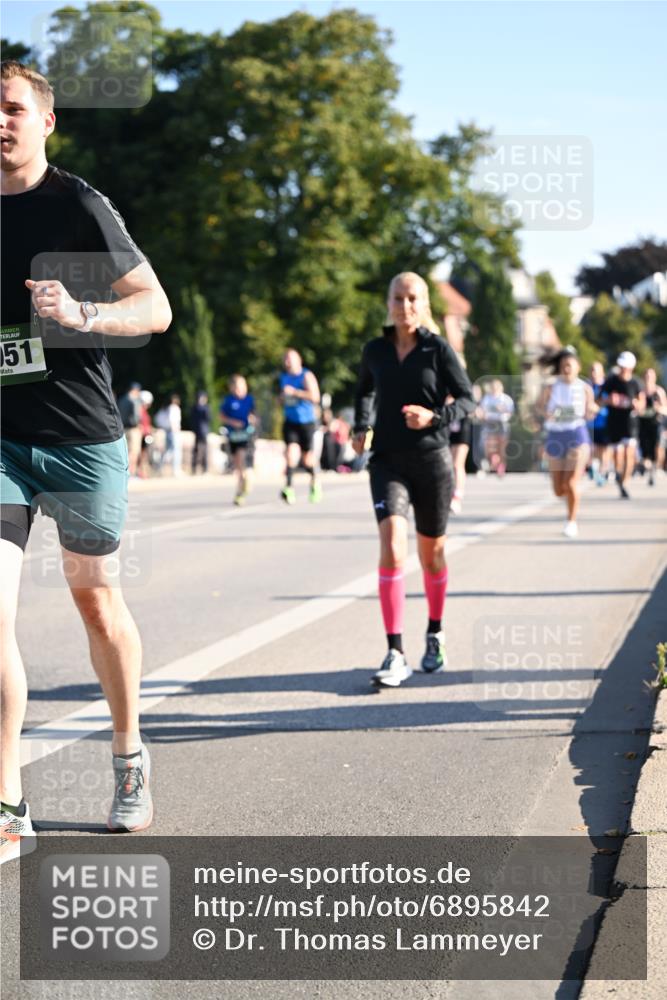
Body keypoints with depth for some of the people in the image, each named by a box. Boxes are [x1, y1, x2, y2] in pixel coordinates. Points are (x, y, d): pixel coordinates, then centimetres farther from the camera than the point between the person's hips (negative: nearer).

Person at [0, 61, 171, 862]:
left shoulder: (77, 205, -5)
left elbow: (156, 308, -6)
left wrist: (81, 314, -22)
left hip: (82, 436, -3)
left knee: (95, 599, 10)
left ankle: (129, 759, 32)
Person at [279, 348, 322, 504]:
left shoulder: (307, 376, -7)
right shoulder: (284, 377, 10)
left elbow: (315, 397, -18)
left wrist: (295, 392, -21)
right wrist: (282, 398, 2)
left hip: (306, 421, -3)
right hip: (290, 421, 3)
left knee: (307, 459, 5)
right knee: (291, 452, -17)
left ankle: (314, 480, 35)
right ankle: (289, 487, -23)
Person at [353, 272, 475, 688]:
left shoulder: (438, 349, -3)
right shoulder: (375, 350, 5)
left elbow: (467, 399, -2)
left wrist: (434, 417, -20)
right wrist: (361, 427, 8)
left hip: (432, 461, -1)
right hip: (388, 461, 1)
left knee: (431, 554, 14)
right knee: (392, 546, -20)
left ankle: (435, 634, 38)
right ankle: (396, 654, -21)